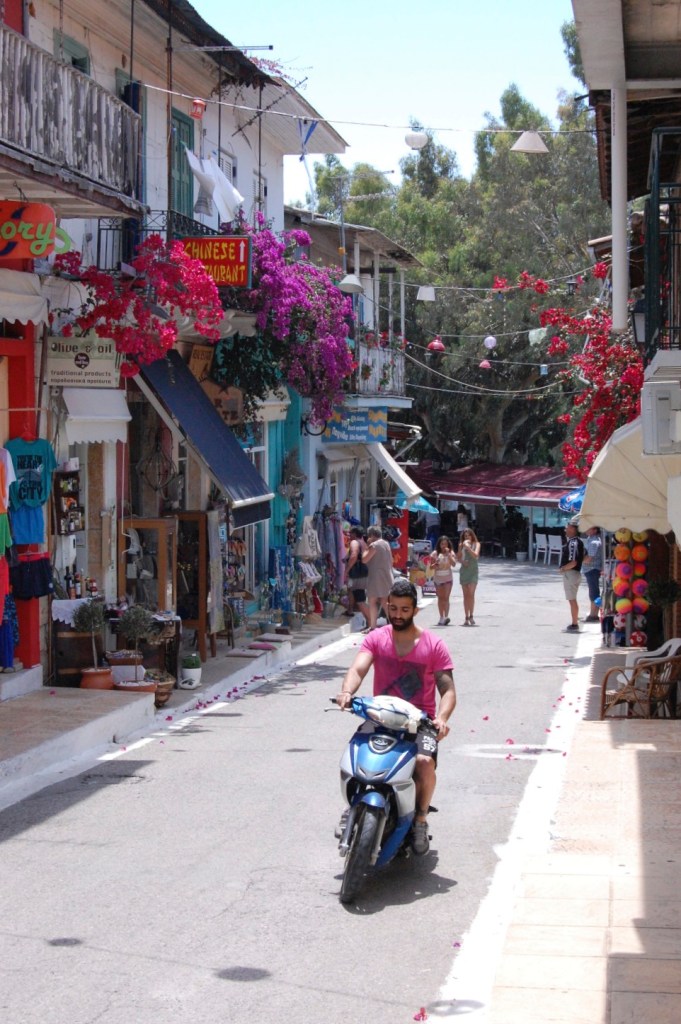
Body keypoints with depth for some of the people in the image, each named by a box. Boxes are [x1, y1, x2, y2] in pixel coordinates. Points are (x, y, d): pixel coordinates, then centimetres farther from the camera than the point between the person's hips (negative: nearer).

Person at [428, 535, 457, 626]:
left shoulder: (451, 553, 0)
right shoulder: (435, 553, 2)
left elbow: (453, 564, -14)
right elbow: (431, 566, 5)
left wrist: (448, 554, -19)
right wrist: (435, 565, -17)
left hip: (448, 578, -2)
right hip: (438, 578, 2)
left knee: (446, 598, -11)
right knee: (440, 598, 8)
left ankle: (446, 616, -18)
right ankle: (442, 617, 15)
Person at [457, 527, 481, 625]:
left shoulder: (476, 544, 1)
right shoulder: (461, 545, 8)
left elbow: (476, 555, -12)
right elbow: (458, 557, 16)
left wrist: (468, 547, -19)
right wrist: (462, 561, -4)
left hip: (473, 570, -3)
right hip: (464, 570, 3)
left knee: (471, 594, -14)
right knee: (465, 595, 4)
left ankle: (471, 616, -13)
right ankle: (467, 617, 7)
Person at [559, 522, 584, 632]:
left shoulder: (573, 543, -19)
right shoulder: (577, 542, 12)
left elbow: (573, 562, -25)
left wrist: (562, 569, -11)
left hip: (571, 573, -10)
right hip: (574, 573, 10)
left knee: (572, 600, -5)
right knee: (572, 600, 17)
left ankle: (574, 625, -3)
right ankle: (575, 623, 23)